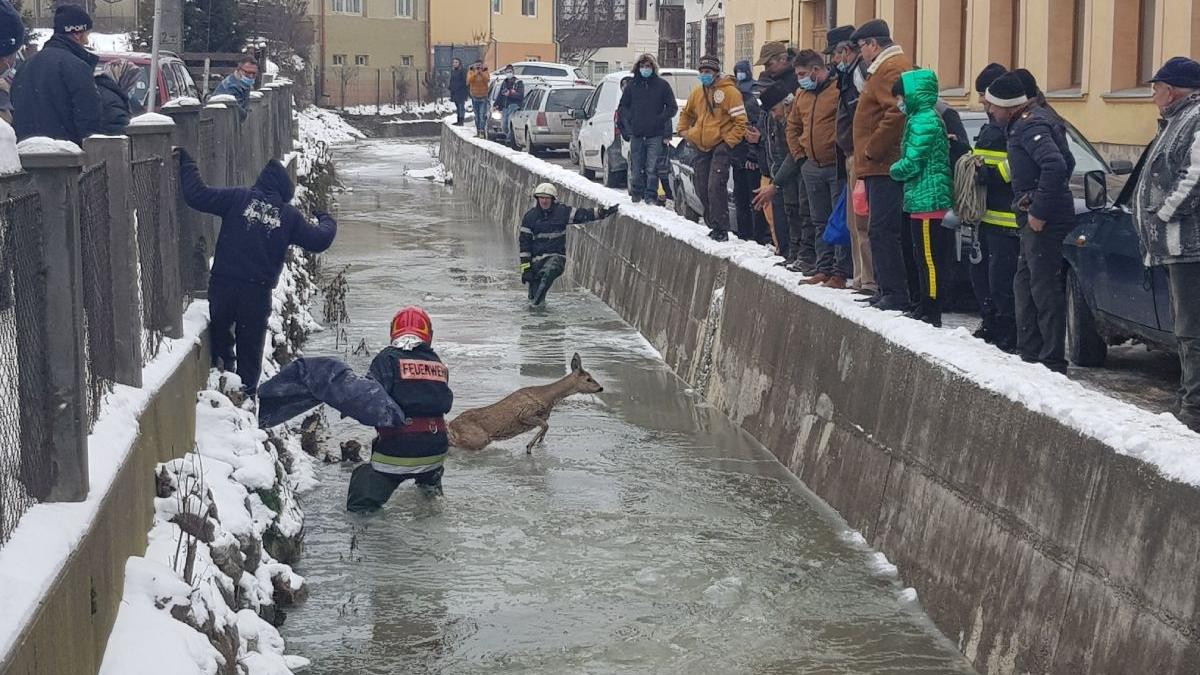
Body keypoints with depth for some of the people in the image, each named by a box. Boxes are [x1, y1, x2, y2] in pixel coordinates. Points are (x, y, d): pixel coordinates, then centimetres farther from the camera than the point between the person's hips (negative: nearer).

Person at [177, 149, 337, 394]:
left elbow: (197, 195, -7)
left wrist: (186, 163, 7)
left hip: (223, 284, -1)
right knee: (251, 343, 11)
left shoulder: (238, 198, -2)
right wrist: (327, 221, 30)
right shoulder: (289, 215, 2)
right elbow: (319, 240, 8)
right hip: (258, 291, 1)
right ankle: (247, 390, 13)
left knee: (220, 331, 21)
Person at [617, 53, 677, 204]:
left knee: (652, 168, -6)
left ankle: (651, 196, -2)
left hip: (655, 135, -2)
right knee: (636, 168, 5)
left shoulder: (662, 85, 5)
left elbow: (672, 107, 6)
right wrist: (628, 122, 2)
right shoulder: (632, 85, 11)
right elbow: (622, 107, 17)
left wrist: (660, 120, -6)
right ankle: (636, 194, 14)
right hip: (636, 135, 2)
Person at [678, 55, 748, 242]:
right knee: (702, 189, 9)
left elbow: (740, 121, -13)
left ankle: (721, 229, -16)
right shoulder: (697, 93, 11)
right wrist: (684, 130, 14)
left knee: (715, 187, -18)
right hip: (702, 147, 7)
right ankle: (712, 224, 21)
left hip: (721, 146, -7)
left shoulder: (729, 92, -10)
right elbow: (686, 113, 30)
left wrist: (729, 142, -17)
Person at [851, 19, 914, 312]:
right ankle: (886, 289, 18)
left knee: (882, 231, -11)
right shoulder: (882, 69, 21)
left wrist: (871, 150, -18)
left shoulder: (891, 69, -13)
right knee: (881, 230, 13)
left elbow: (896, 114, -26)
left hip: (885, 166, -11)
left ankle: (896, 294, -11)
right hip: (881, 165, 11)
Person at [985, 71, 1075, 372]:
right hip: (1037, 218, 11)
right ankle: (1029, 352, 26)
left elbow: (1056, 165, -29)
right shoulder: (1025, 122, 16)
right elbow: (1065, 162, 23)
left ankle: (1052, 360, -4)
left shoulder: (1030, 126, -16)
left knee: (1044, 289, -8)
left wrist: (1040, 211, -23)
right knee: (1025, 285, 18)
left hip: (1045, 223, -11)